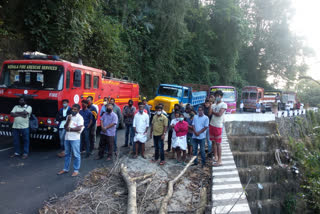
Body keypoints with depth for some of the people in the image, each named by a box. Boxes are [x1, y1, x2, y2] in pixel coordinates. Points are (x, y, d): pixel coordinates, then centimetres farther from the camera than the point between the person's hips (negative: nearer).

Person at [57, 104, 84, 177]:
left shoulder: (79, 117, -7)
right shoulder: (69, 116, 13)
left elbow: (79, 128, -17)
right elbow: (65, 127, 8)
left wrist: (69, 129, -8)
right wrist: (68, 120, -8)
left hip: (75, 139, -7)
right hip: (67, 138, 7)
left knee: (76, 155, 0)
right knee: (67, 154, 16)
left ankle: (76, 170, 8)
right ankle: (65, 169, 27)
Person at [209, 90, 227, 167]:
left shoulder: (224, 104, -6)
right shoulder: (213, 105, 13)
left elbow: (219, 114, -16)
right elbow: (209, 113, 5)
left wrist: (213, 112, -2)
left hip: (218, 126, -6)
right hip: (212, 125, 6)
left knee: (218, 143, -4)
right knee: (214, 142, 11)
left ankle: (219, 161, 0)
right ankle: (215, 156, 24)